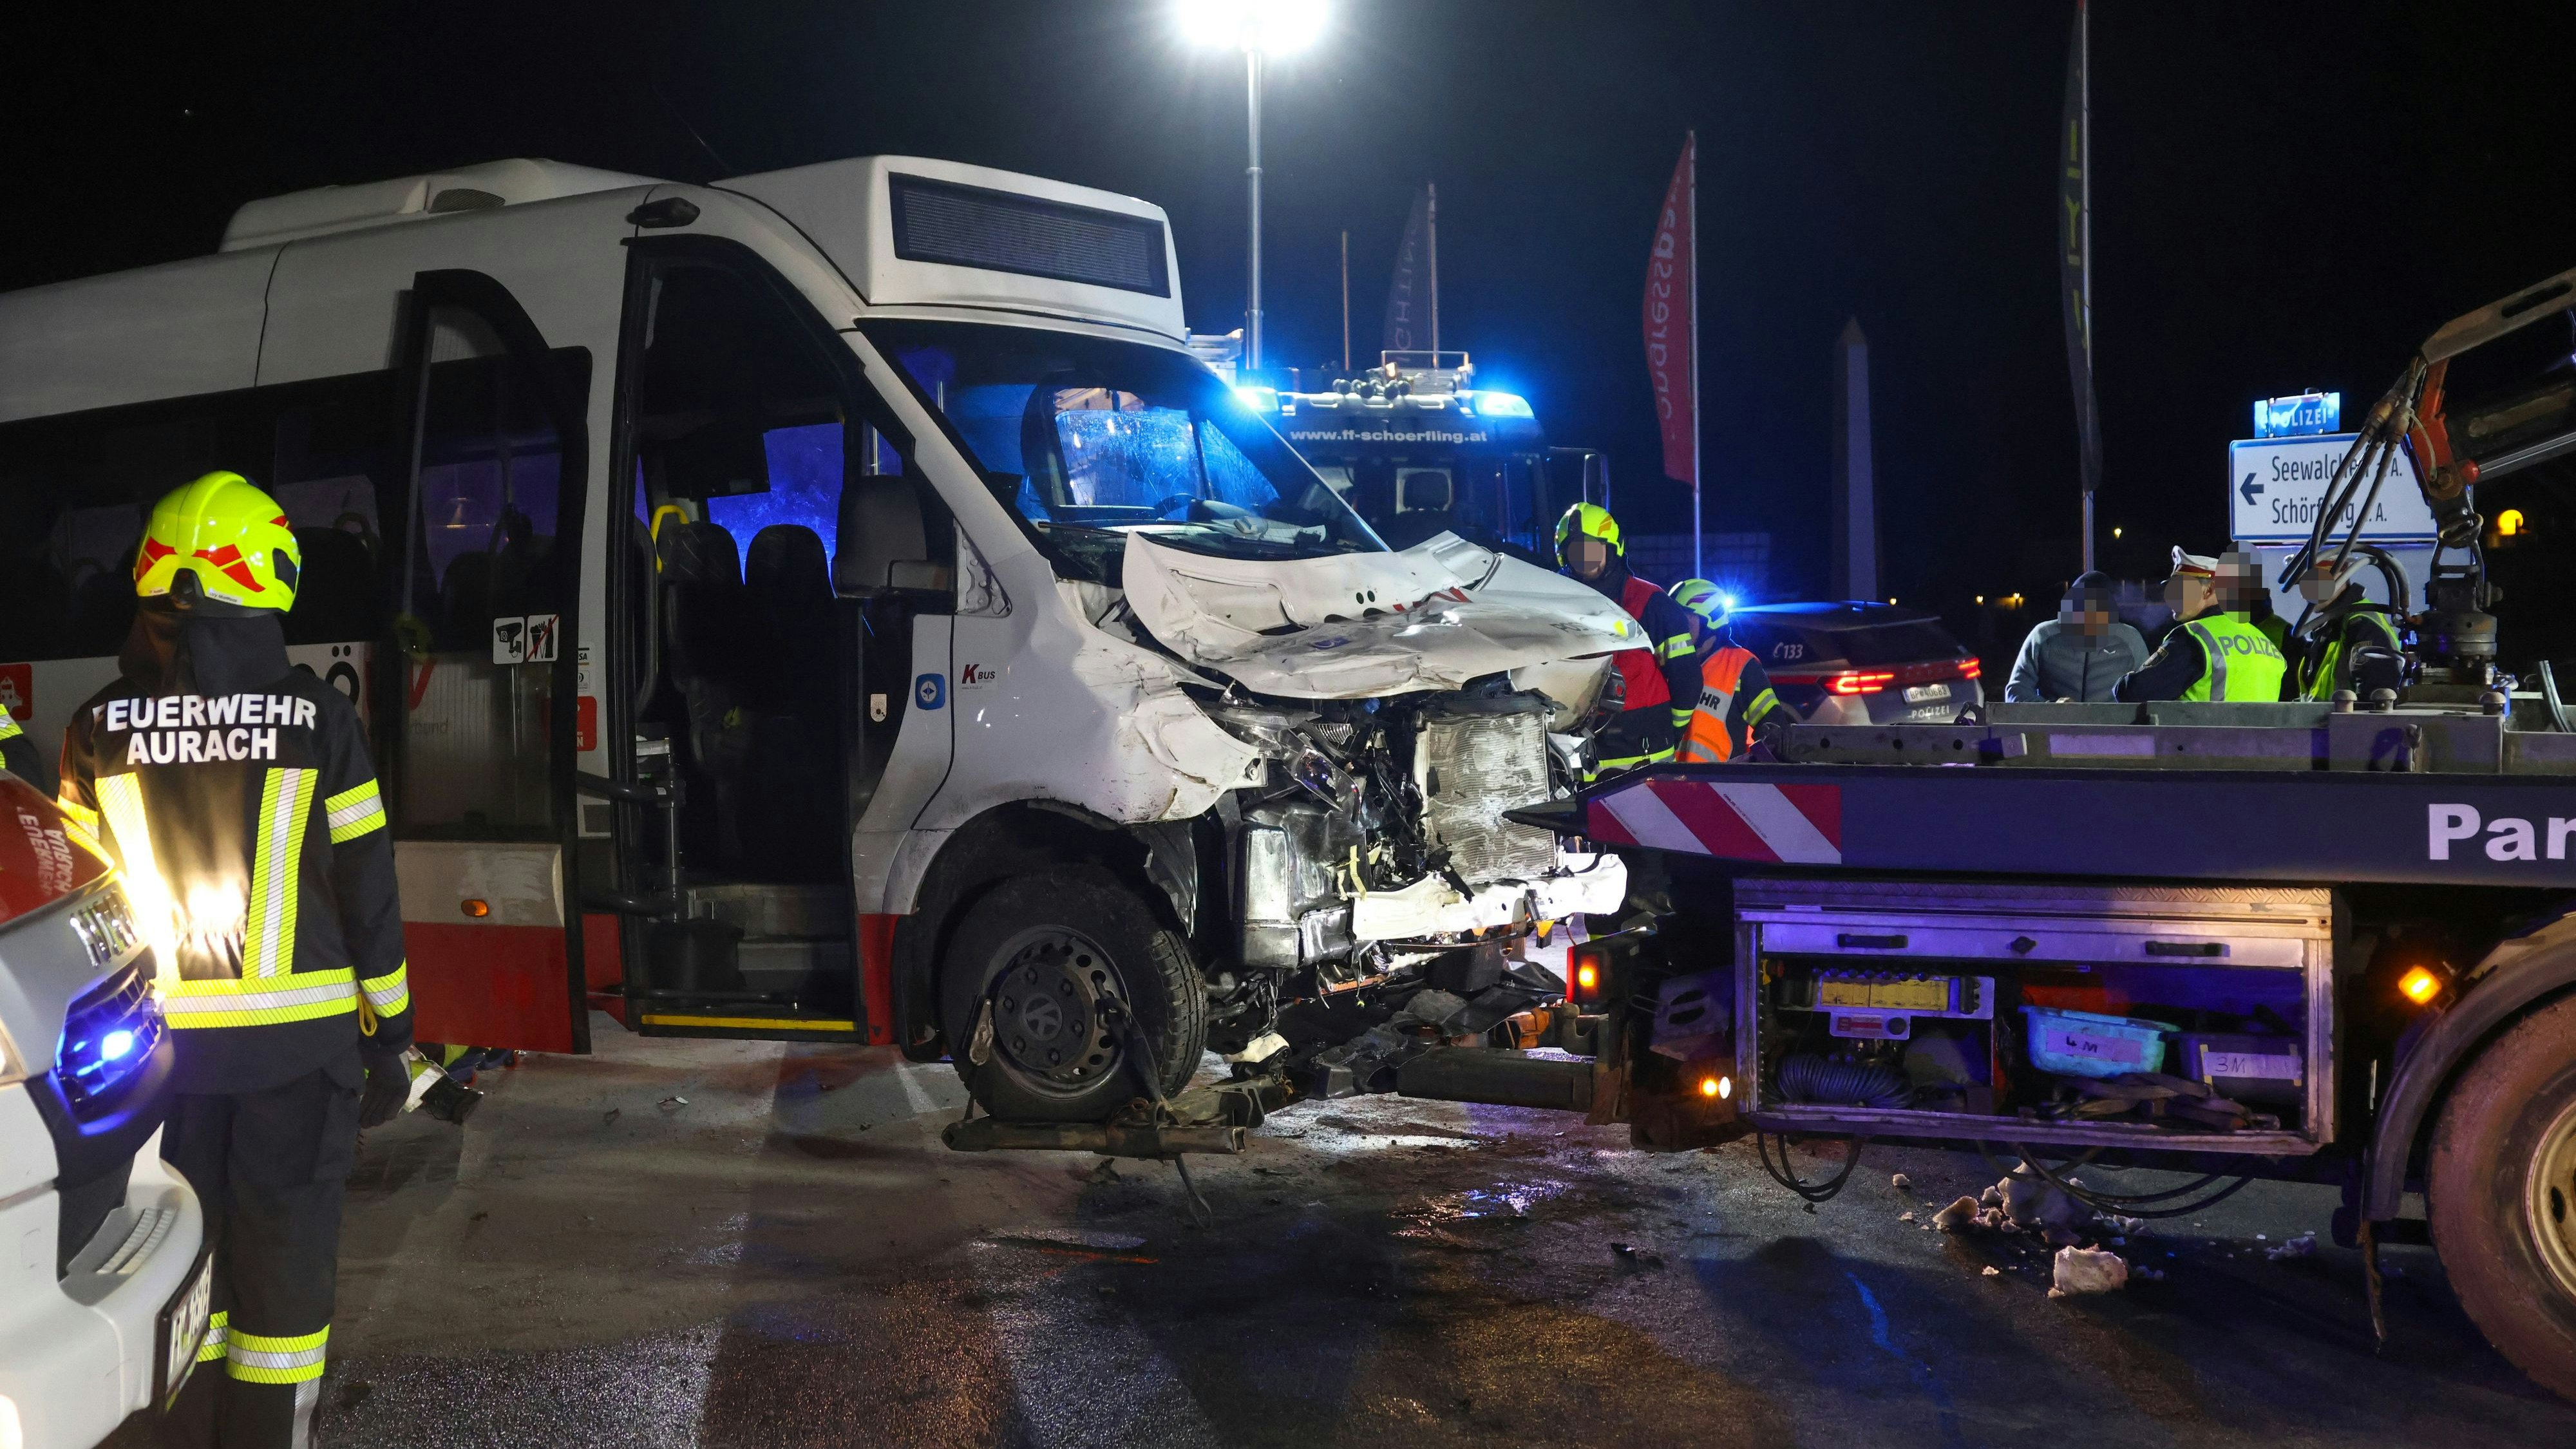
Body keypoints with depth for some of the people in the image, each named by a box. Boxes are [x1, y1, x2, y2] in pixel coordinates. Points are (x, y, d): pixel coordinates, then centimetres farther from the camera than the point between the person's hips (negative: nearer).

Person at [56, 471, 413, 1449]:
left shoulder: (101, 728, 0)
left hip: (154, 1043, 2)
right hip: (296, 1042, -2)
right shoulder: (318, 722, -6)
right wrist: (387, 1039, 5)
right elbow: (368, 897, -3)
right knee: (284, 1267, 8)